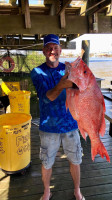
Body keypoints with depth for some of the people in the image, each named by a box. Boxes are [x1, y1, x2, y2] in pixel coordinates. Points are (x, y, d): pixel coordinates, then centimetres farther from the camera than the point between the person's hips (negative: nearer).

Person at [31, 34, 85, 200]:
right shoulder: (37, 72, -6)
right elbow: (46, 97, -20)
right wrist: (60, 86, -41)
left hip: (70, 123, 2)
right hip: (49, 126, -1)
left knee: (75, 161, 15)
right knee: (46, 163, 14)